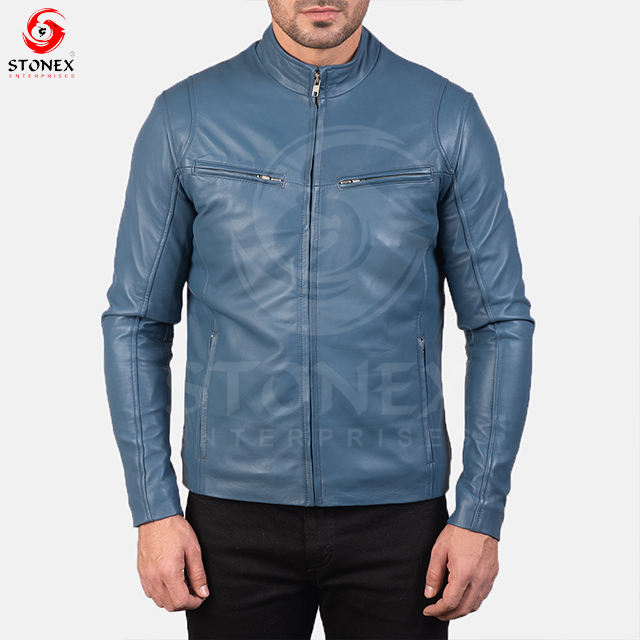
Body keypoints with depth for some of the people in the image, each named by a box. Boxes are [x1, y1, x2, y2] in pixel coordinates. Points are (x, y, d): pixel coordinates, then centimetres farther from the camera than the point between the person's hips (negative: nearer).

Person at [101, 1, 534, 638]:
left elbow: (500, 322, 0)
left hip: (396, 511, 0)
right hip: (235, 510, 1)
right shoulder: (183, 116, -1)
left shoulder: (448, 116, -2)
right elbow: (136, 321, 2)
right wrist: (153, 509, -2)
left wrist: (482, 514, -4)